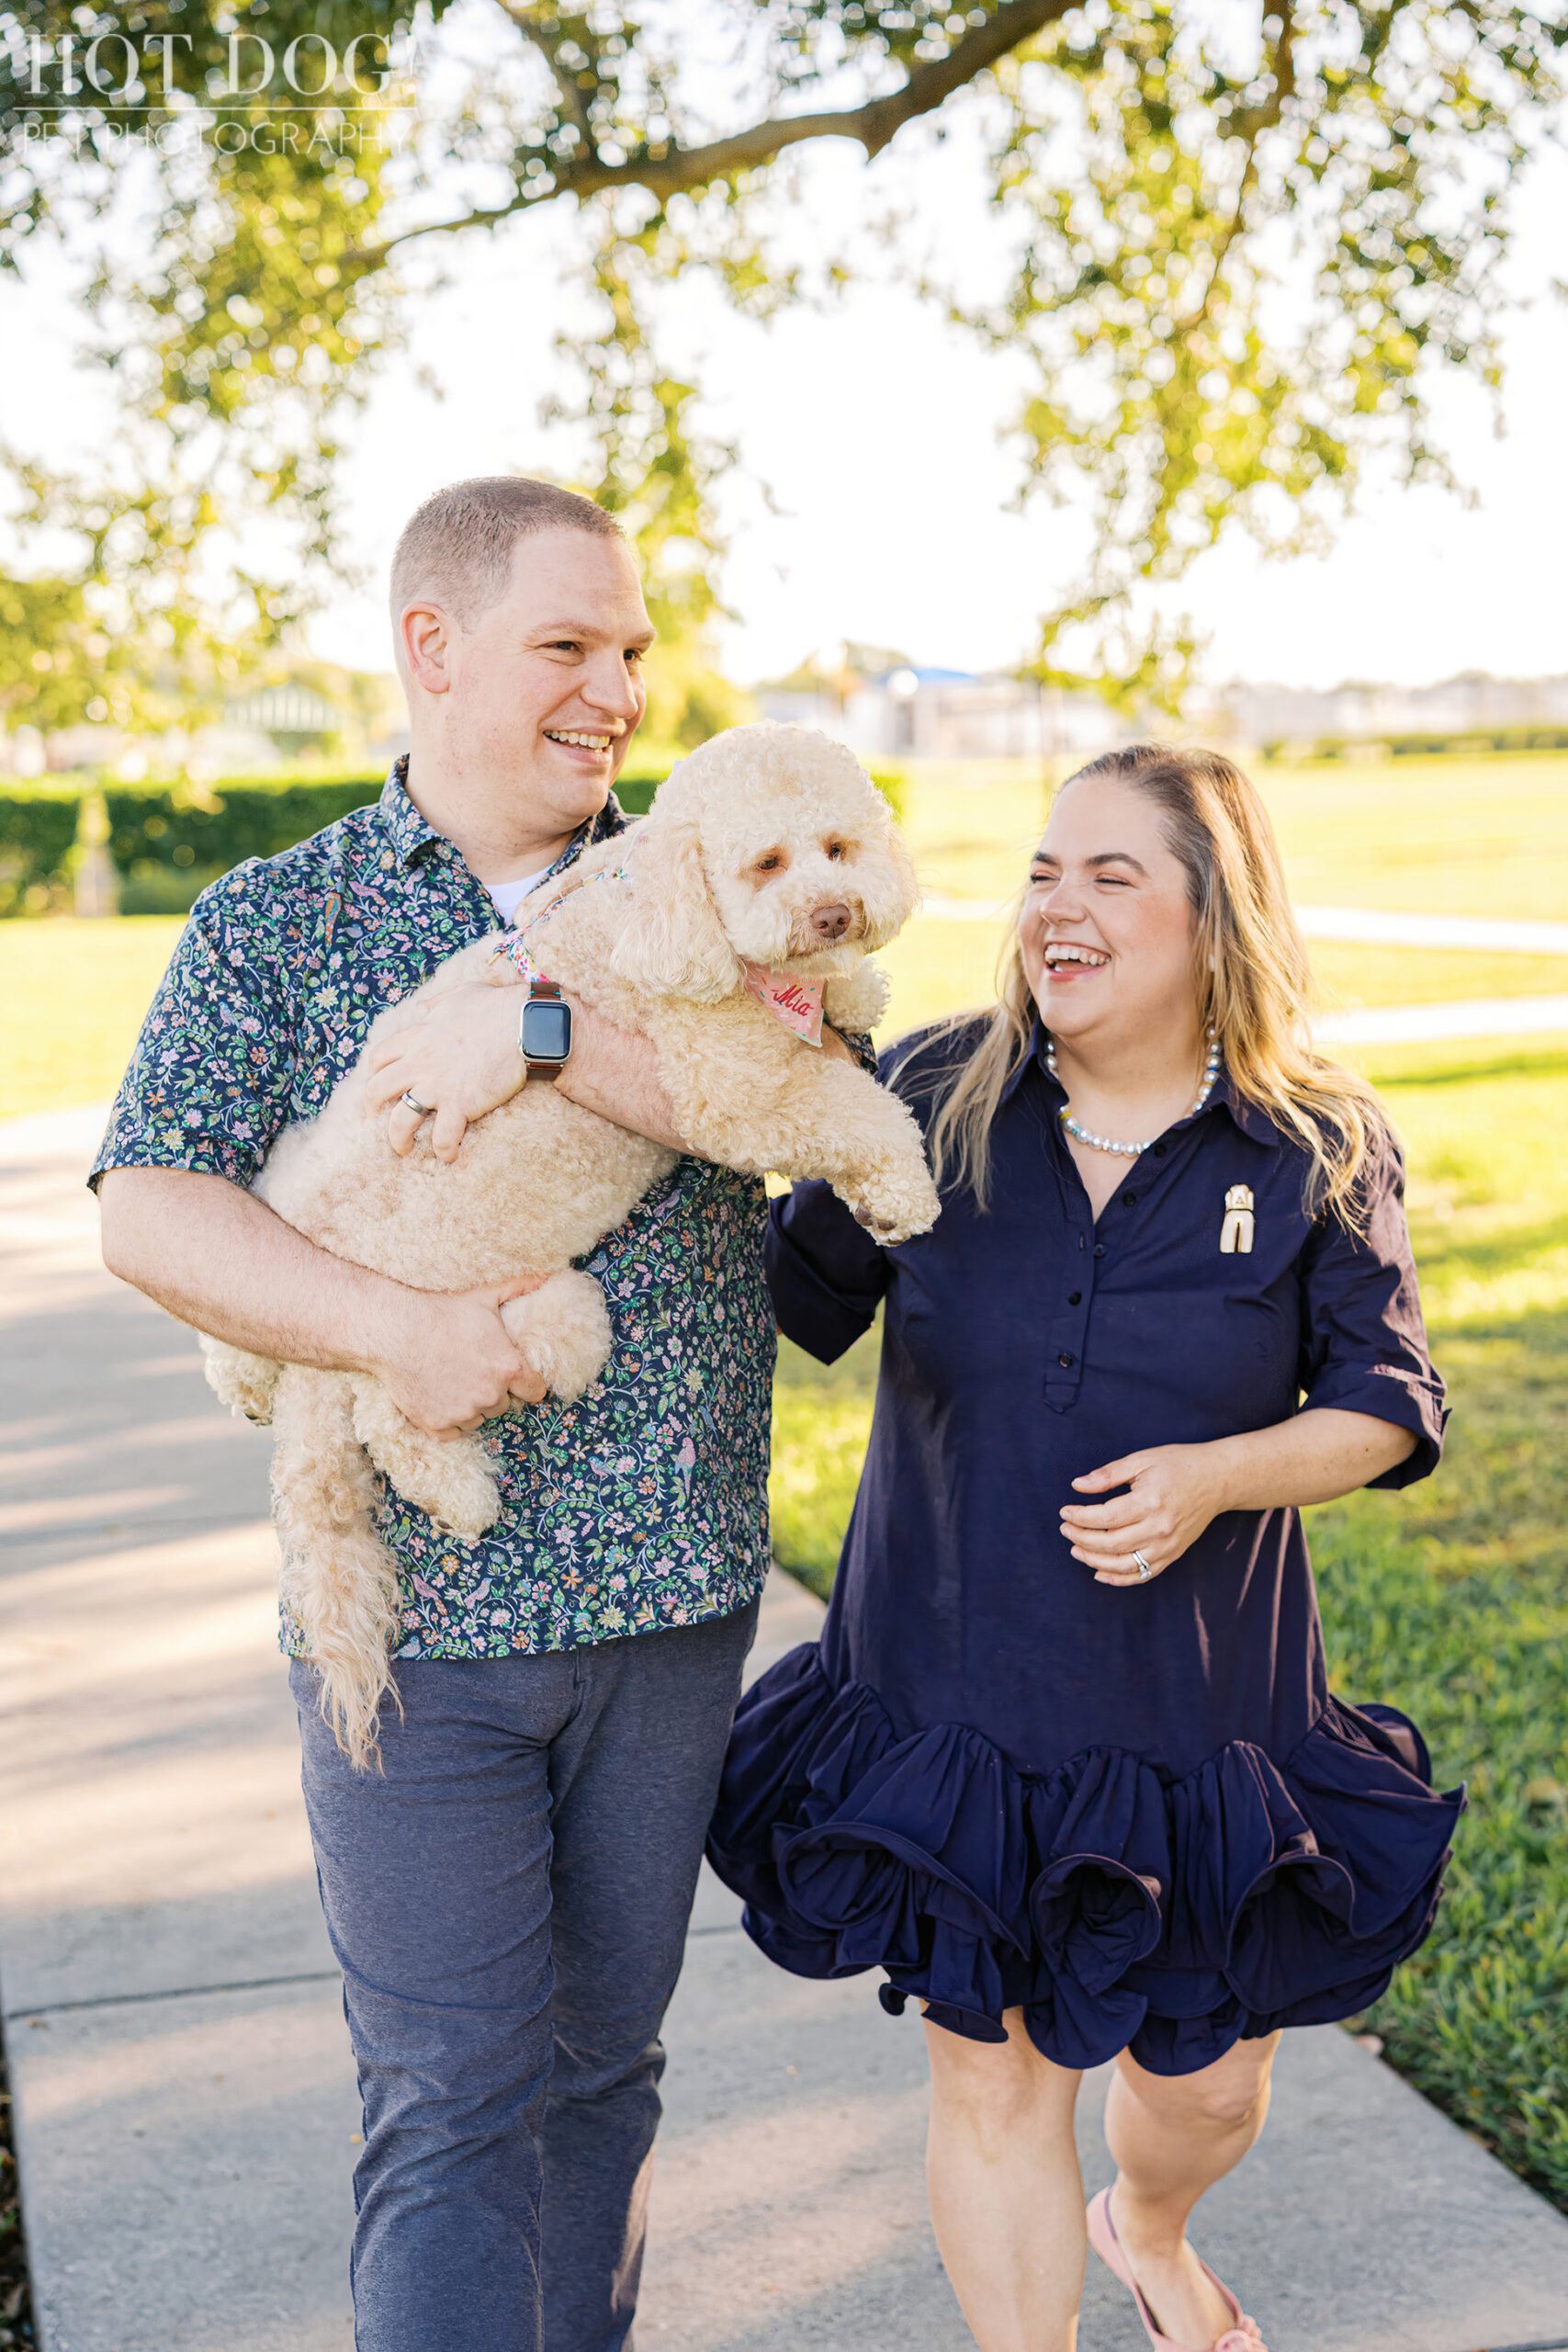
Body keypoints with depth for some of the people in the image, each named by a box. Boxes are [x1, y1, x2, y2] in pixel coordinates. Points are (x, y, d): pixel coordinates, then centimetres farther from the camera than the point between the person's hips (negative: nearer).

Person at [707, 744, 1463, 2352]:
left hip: (1201, 1717, 1)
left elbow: (1386, 1404, -3)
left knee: (1209, 2083, 17)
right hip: (952, 1697, 0)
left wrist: (1215, 1476, -20)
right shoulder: (930, 1099, -5)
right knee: (993, 2080, 8)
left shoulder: (1317, 1150, -7)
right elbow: (795, 1300, 2)